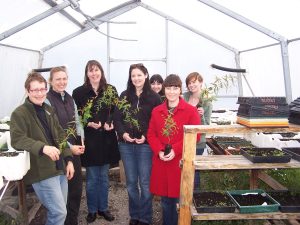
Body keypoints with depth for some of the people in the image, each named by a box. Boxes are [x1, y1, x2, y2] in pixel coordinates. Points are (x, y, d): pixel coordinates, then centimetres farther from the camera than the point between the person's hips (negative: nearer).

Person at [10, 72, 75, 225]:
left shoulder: (49, 110, 14)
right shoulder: (19, 113, -8)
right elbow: (17, 139, -20)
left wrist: (68, 160, 7)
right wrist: (43, 147, -34)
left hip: (60, 168, 7)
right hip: (42, 171, -7)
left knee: (58, 211, 16)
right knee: (59, 212, -6)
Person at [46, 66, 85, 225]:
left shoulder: (69, 98, 10)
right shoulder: (47, 100, -12)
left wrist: (81, 141, -1)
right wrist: (69, 147, -16)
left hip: (75, 149, 6)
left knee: (77, 186, 14)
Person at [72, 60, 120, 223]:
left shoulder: (110, 90, 2)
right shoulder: (79, 92, -4)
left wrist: (112, 124, -11)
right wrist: (89, 124, -19)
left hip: (106, 139, 2)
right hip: (89, 139, -2)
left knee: (104, 177, 15)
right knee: (92, 178, 9)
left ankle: (103, 208, 30)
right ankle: (92, 210, 26)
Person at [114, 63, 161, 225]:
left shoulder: (154, 97, -1)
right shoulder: (124, 96, 8)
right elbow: (117, 118, 7)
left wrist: (146, 136, -15)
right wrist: (123, 133, -10)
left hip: (145, 145, -3)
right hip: (126, 144, 3)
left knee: (145, 183, 3)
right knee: (131, 182, 12)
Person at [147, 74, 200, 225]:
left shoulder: (191, 110, -4)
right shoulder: (156, 111, 9)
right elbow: (151, 134, 7)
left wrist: (175, 150, -16)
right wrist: (159, 151, -10)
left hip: (181, 161, -3)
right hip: (161, 162, 4)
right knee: (166, 200, 14)